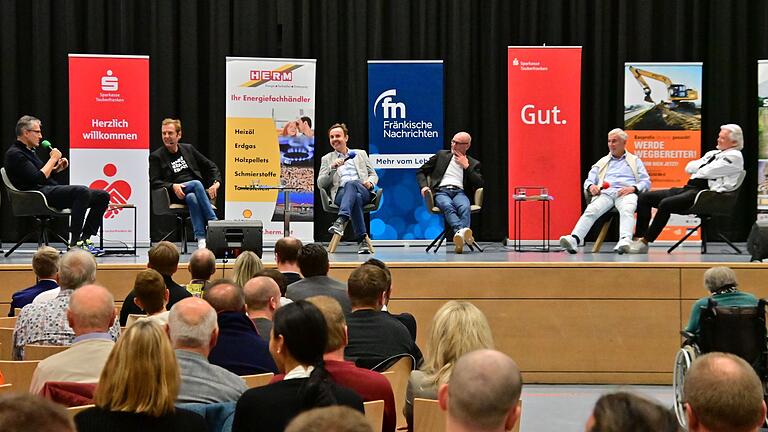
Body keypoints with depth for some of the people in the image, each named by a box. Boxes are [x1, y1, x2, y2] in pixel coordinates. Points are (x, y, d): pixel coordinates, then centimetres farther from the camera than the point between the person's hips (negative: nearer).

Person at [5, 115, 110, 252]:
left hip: (52, 190, 10)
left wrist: (57, 168, 11)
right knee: (82, 191, -35)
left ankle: (84, 240, -7)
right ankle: (74, 243, -33)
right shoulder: (14, 154, -8)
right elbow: (38, 178, -18)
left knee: (102, 196, -1)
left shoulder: (29, 151, 24)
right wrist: (53, 159, -8)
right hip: (40, 194, -10)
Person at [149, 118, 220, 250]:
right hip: (175, 194, -3)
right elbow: (154, 182, -1)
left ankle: (200, 238, -43)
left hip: (197, 192, 3)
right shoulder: (156, 156, 9)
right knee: (197, 183, -33)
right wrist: (173, 186, -19)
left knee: (192, 198, -35)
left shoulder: (188, 149, 19)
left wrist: (216, 182, 3)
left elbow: (211, 166, 22)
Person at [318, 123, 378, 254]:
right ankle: (362, 240, -46)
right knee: (356, 198, -39)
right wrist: (332, 167, -4)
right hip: (340, 193, 0)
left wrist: (370, 182, -2)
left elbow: (374, 175, 23)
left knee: (351, 184, -38)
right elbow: (320, 184, 12)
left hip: (364, 192, 1)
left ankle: (341, 220, -57)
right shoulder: (327, 159, 23)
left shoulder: (361, 154, 25)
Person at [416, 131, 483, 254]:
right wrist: (424, 186, 5)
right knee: (448, 206, -37)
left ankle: (459, 234, -61)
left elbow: (479, 184, 7)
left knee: (464, 207, -37)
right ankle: (462, 232, -62)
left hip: (459, 192, 1)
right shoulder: (441, 155, 24)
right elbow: (421, 171, 25)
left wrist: (466, 166, 5)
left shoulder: (473, 163, 22)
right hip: (441, 192, -1)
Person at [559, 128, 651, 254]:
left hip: (626, 193, -1)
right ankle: (574, 240, -54)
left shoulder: (635, 161, 25)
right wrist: (591, 186, -3)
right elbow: (588, 181, 23)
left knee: (627, 210, -38)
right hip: (605, 193, 2)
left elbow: (646, 182, 14)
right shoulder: (602, 162, 32)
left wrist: (633, 188, -8)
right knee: (591, 210, -31)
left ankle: (625, 241, -62)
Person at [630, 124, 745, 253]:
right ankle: (638, 238, -11)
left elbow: (705, 172, -12)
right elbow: (689, 167, 20)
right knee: (645, 197, -3)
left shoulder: (734, 156, -2)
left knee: (666, 204, -32)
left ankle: (645, 242, -26)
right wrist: (703, 168, 5)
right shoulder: (713, 153, 27)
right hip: (689, 188, 10)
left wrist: (700, 169, 8)